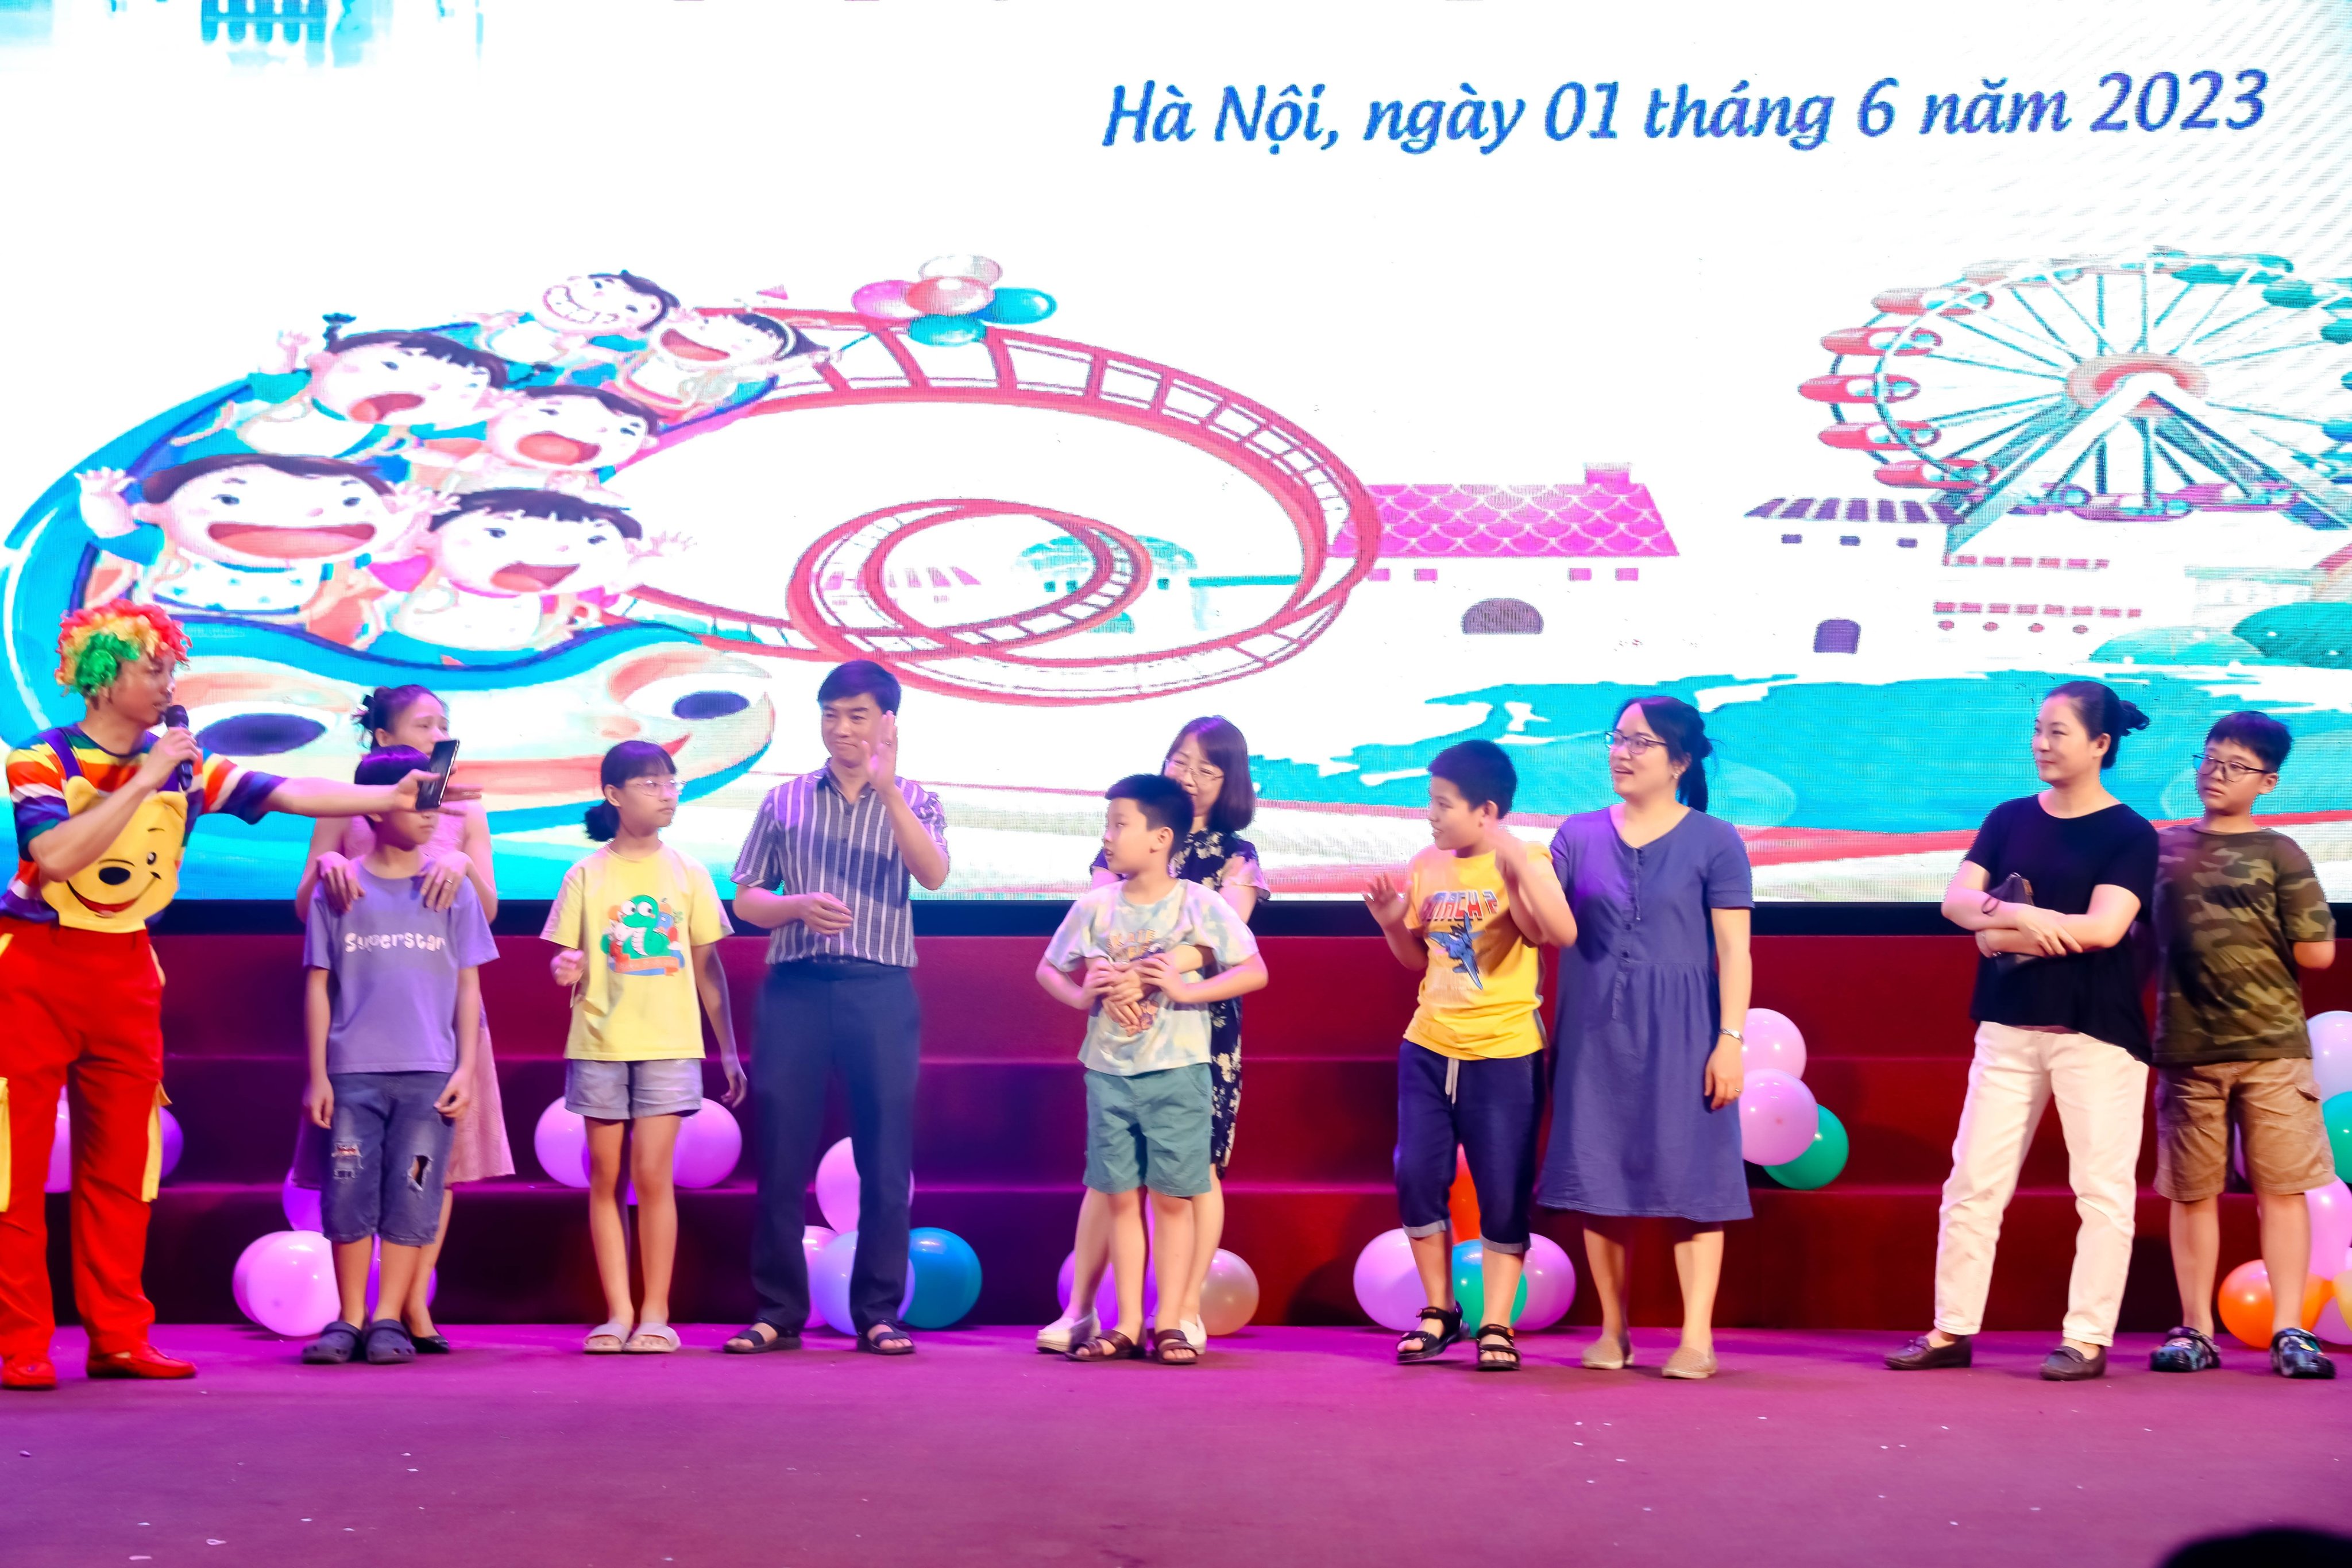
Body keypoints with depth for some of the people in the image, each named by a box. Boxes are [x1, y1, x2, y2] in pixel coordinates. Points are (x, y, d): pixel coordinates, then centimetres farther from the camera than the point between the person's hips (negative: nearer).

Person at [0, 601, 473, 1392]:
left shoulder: (183, 764, 4)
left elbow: (287, 792, -3)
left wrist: (390, 798, -12)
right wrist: (144, 780, -24)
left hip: (126, 971, 5)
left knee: (121, 1162, 6)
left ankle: (118, 1335, 12)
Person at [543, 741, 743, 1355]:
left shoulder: (687, 874, 6)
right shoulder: (586, 876, 4)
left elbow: (706, 968, 9)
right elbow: (572, 967, 6)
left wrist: (730, 1050, 7)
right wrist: (566, 970, -18)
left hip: (669, 1044, 0)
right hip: (599, 1044, 1)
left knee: (652, 1174, -6)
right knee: (605, 1177, 3)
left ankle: (656, 1313, 2)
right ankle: (617, 1311, 10)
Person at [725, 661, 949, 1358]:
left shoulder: (913, 801, 7)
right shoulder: (784, 801, 11)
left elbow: (933, 873, -12)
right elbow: (745, 899, 10)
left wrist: (886, 787, -21)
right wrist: (797, 906, -11)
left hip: (880, 990, -1)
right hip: (795, 987, 1)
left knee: (884, 1156, 0)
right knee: (781, 1153, 1)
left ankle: (879, 1313, 8)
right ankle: (777, 1312, 9)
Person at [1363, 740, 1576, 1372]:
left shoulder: (1522, 863, -10)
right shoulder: (1426, 866, 6)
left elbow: (1562, 933, -28)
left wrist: (1520, 863, -35)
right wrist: (1392, 922, 0)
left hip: (1504, 1055, -5)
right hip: (1429, 1048, 5)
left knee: (1504, 1195, 0)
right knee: (1417, 1179, 2)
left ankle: (1496, 1326, 11)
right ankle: (1439, 1312, 17)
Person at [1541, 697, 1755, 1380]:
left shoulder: (1714, 842, 0)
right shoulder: (1579, 836, 9)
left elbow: (1733, 950, -3)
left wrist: (1731, 1038, -9)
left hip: (1679, 1033, -3)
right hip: (1595, 1029, 3)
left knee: (1689, 1176, -4)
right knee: (1598, 1175, 3)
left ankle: (1697, 1337, -3)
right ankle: (1613, 1330, 13)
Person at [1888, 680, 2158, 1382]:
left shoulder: (2130, 834, -4)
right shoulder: (2011, 819, 9)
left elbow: (2103, 928, -16)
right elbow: (1956, 900, -2)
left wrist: (2005, 926, -11)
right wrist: (2018, 916, -21)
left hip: (2097, 1032, -4)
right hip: (2008, 1028, 4)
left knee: (2102, 1187, -1)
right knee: (1972, 1182, 5)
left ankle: (2088, 1340, 6)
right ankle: (1952, 1331, 12)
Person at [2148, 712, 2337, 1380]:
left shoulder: (2279, 855, 3)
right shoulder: (2163, 847, 10)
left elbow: (2317, 951, -2)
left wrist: (2250, 951, 5)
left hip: (2272, 1048, -2)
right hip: (2186, 1048, 2)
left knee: (2281, 1187, -3)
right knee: (2192, 1192, 5)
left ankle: (2289, 1331, -1)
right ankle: (2195, 1330, 12)